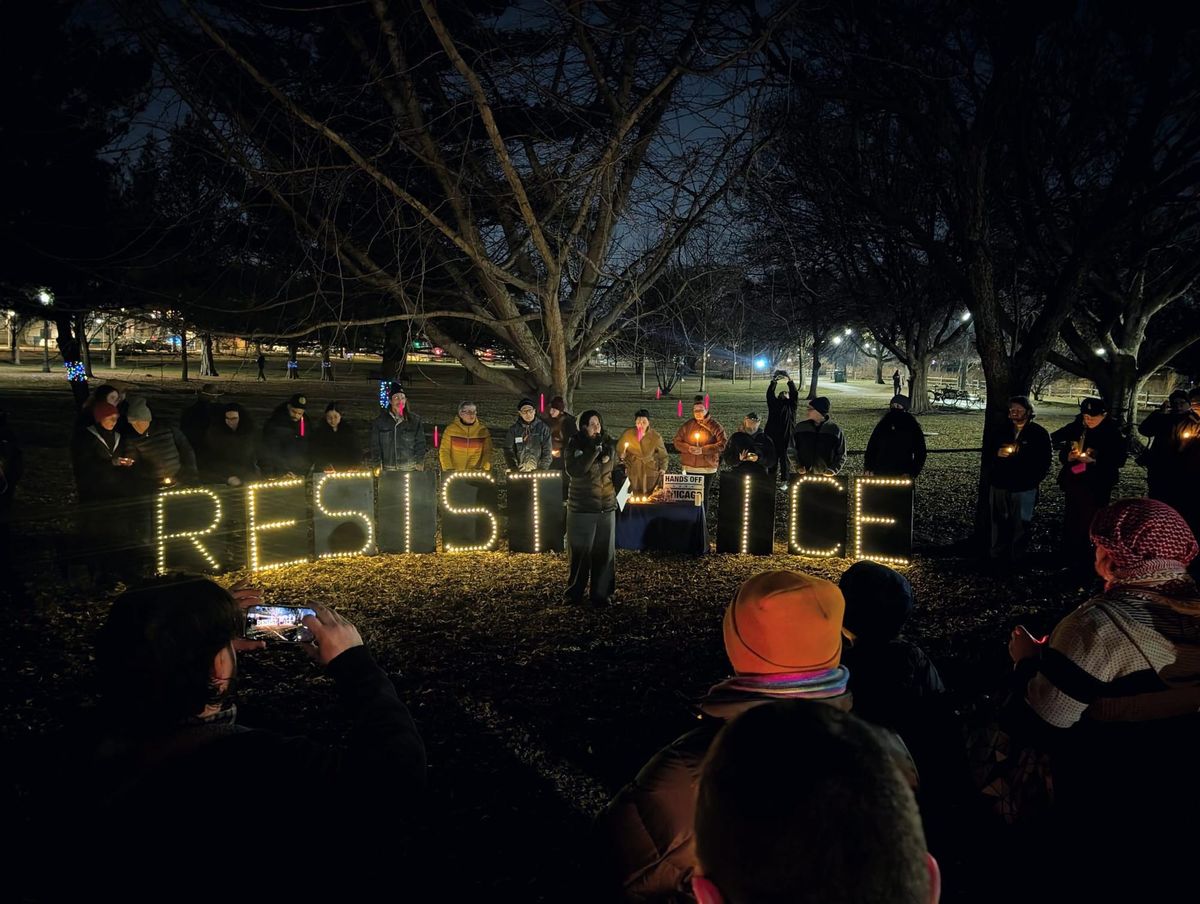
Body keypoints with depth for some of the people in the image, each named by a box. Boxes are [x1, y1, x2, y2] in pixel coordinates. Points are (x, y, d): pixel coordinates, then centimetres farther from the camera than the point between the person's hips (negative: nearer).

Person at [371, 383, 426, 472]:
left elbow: (420, 444, 6)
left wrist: (419, 466, -1)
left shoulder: (415, 420, 6)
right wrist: (377, 467, 0)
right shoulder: (380, 421, 6)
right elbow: (375, 446, 7)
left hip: (410, 469, 0)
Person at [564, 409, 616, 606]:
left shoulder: (606, 442, 4)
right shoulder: (575, 445, -9)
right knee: (580, 552, 1)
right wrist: (594, 450, -27)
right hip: (582, 508, -4)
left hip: (606, 506, 4)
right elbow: (574, 471, -24)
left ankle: (601, 593, 14)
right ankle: (575, 593, 14)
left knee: (604, 552, 6)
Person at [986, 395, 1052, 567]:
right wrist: (997, 454, -5)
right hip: (999, 486, 3)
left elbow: (1044, 462, 3)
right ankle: (997, 557, 13)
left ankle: (1016, 559, 6)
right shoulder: (1001, 431, 12)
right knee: (999, 524, 5)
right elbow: (986, 453, 16)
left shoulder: (1039, 433, 1)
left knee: (1020, 526, -1)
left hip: (1024, 489, -3)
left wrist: (1035, 480, -4)